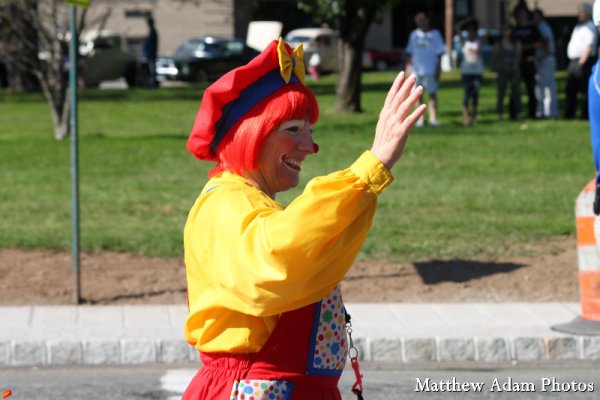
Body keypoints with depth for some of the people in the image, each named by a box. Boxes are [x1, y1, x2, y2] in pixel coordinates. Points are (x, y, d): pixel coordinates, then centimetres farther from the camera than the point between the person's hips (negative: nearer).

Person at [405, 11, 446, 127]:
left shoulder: (435, 34, 2)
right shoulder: (414, 34, 11)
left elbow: (439, 53, 1)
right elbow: (410, 52, 14)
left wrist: (438, 69, -4)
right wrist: (409, 66, 4)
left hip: (430, 69, -3)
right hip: (416, 69, 3)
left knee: (432, 94, -5)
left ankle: (433, 118, -5)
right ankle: (420, 118, 8)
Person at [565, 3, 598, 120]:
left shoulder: (590, 27, -8)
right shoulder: (578, 26, 21)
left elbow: (589, 46, -16)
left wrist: (582, 62, -21)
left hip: (584, 61, -10)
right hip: (573, 61, 10)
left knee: (585, 90, -7)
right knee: (570, 90, 10)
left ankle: (585, 114, -6)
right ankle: (569, 113, 15)